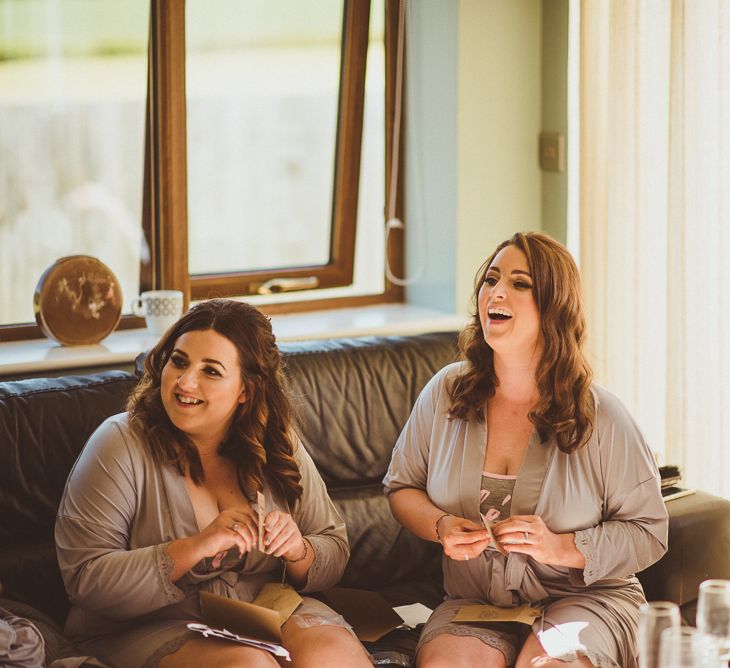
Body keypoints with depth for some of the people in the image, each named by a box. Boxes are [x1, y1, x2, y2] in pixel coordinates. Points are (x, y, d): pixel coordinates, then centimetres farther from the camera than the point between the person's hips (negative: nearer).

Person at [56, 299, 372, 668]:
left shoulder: (278, 449, 5)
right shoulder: (121, 446, -8)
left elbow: (334, 553, 10)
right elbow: (84, 579, -14)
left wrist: (297, 551, -13)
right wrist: (194, 548, -23)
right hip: (153, 630, -4)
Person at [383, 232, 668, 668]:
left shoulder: (600, 417, -8)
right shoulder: (446, 394, 1)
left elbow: (649, 533, -3)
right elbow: (402, 487, 14)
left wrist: (561, 548, -18)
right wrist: (441, 527, -8)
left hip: (585, 598, -2)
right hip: (475, 602, 2)